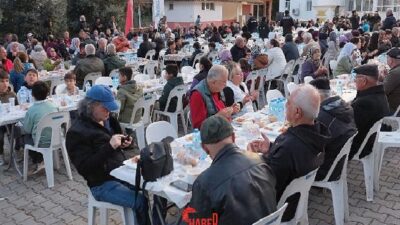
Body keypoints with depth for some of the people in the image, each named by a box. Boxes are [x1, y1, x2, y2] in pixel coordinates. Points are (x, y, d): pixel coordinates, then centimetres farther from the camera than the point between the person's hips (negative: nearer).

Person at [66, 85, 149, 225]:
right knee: (141, 202, -23)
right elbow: (84, 168, -21)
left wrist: (123, 144, 1)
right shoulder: (76, 132, -14)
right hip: (103, 183, -7)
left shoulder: (107, 120, 8)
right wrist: (110, 146, -27)